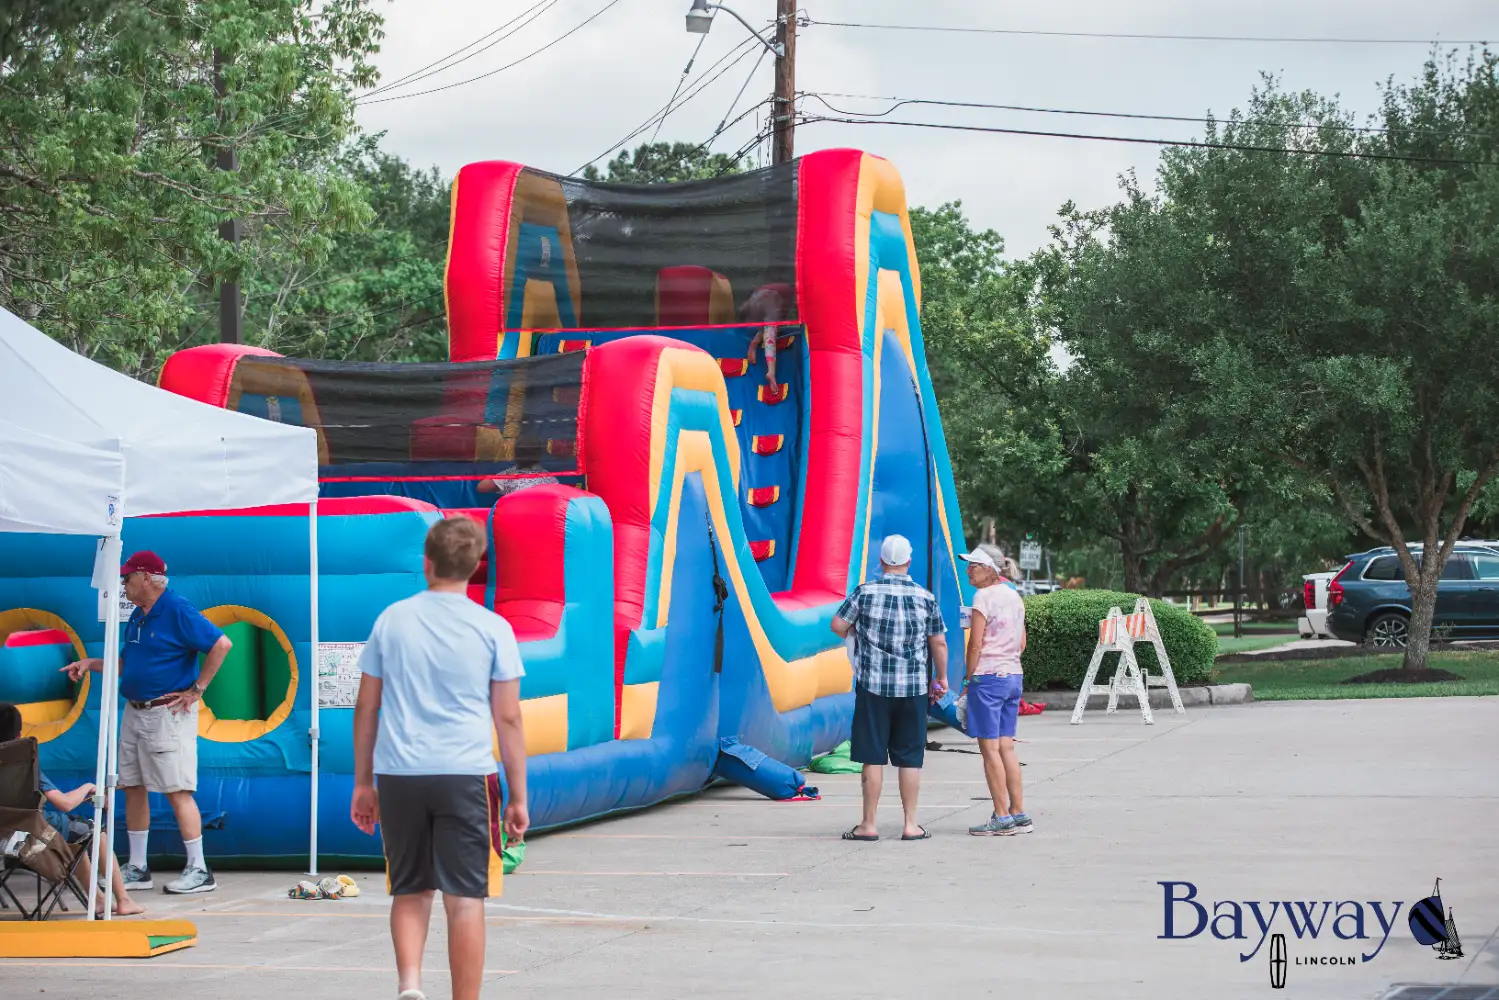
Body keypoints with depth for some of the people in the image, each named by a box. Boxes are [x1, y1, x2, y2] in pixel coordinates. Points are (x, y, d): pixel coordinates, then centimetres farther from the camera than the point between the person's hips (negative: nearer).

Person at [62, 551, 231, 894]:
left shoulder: (177, 611, -13)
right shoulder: (138, 616, 14)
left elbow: (222, 644, -19)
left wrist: (196, 690, -16)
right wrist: (91, 664, 9)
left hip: (167, 714, -9)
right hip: (134, 712, 9)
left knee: (177, 790, -9)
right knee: (133, 787, 10)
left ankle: (199, 871, -5)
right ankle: (137, 869, 18)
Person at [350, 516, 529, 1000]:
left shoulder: (391, 620, 6)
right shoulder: (492, 629, 0)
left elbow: (366, 708, 9)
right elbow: (508, 719, 0)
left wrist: (363, 783, 18)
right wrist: (519, 797, 6)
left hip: (398, 776, 2)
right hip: (465, 777, -2)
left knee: (410, 892, 15)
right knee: (464, 900, 2)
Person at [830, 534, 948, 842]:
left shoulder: (866, 592, -4)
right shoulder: (925, 598, 1)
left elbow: (838, 625, 1)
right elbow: (939, 644, 5)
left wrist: (855, 634, 23)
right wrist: (941, 678, 18)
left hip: (873, 686, -1)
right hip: (913, 688, 1)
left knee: (873, 757, 2)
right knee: (909, 758, 6)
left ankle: (869, 824, 5)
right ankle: (911, 825, 8)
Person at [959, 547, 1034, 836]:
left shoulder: (984, 597, -12)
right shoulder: (1014, 596, 12)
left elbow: (975, 644, -15)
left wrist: (969, 678, -7)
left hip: (987, 676, -8)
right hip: (1014, 675, 8)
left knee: (989, 747, -3)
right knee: (1006, 746, 12)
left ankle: (1002, 818, -3)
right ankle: (1019, 813, 12)